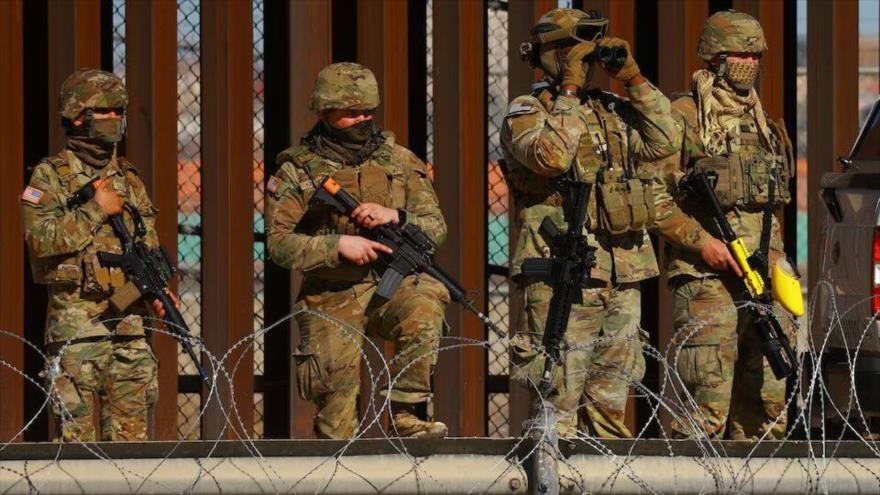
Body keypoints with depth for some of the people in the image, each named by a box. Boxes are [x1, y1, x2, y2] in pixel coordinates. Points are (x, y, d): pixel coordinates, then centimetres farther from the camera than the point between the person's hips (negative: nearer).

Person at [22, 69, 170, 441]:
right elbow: (42, 239, -14)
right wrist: (95, 210, -12)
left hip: (128, 322, 5)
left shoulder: (129, 180, 15)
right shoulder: (50, 177, 0)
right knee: (79, 432, -5)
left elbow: (150, 248, 17)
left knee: (131, 434, 2)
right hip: (75, 323, -5)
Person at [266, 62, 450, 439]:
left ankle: (408, 416, -25)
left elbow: (436, 228, 7)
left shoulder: (399, 161, 8)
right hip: (331, 298, -1)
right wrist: (339, 245, -20)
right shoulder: (299, 170, 1)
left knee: (423, 307, -32)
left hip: (391, 284, 1)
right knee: (336, 396, -9)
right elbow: (277, 243, -7)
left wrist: (396, 217, -14)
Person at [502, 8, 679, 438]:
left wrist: (634, 79, 5)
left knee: (610, 404, 12)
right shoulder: (526, 112, -1)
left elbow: (663, 142, 9)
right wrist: (569, 89, -13)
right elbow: (551, 156, -20)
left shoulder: (613, 110, 18)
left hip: (623, 280, 6)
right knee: (558, 405, -8)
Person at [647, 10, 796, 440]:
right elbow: (652, 197, -9)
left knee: (768, 398, 7)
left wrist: (775, 260, 16)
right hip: (708, 279, -7)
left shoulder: (762, 122, 18)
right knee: (707, 402, -12)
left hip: (762, 277, 7)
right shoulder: (683, 118, -4)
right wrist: (701, 240, -17)